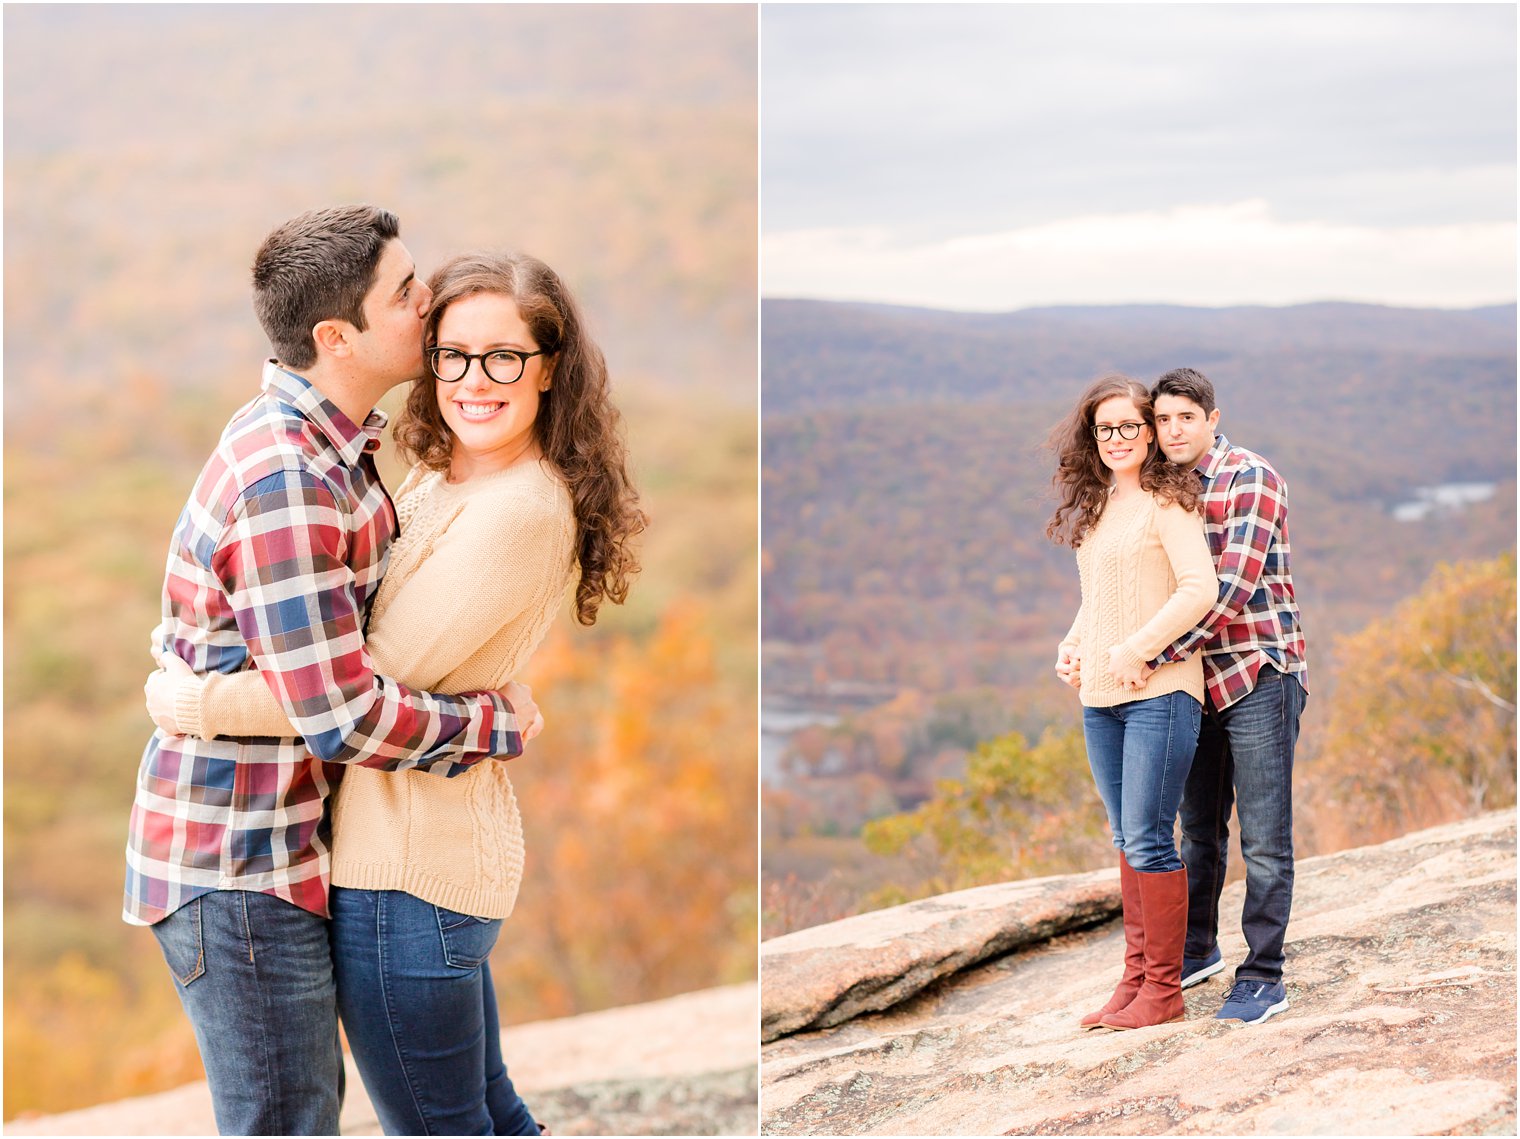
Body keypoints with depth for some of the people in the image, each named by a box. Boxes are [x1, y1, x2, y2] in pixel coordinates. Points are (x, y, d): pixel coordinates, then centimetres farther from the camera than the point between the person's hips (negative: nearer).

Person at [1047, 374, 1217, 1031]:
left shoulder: (1165, 501, -7)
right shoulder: (1093, 507, 16)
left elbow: (1200, 588, -17)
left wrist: (1135, 652, -17)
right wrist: (1072, 646, 10)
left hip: (1159, 690, -8)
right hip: (1100, 697, 8)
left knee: (1148, 840, -6)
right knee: (1127, 840, 11)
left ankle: (1163, 989, 3)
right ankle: (1136, 977, 18)